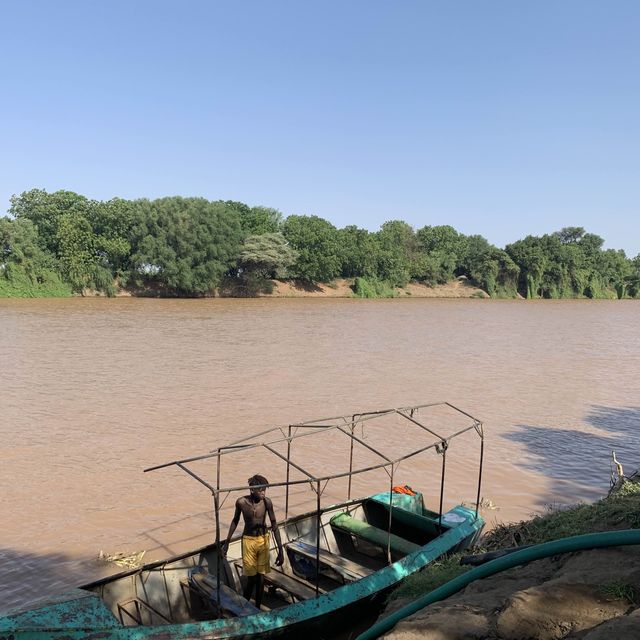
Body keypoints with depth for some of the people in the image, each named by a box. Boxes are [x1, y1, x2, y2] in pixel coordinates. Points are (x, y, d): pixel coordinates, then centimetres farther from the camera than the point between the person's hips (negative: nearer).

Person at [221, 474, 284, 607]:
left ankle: (257, 608, 27)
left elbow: (274, 525, -8)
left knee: (261, 579, 8)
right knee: (251, 580, 0)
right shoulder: (241, 502, -16)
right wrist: (227, 542, 8)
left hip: (263, 540, 1)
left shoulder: (267, 502, -15)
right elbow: (235, 521, 2)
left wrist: (280, 550, -9)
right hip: (248, 541, -1)